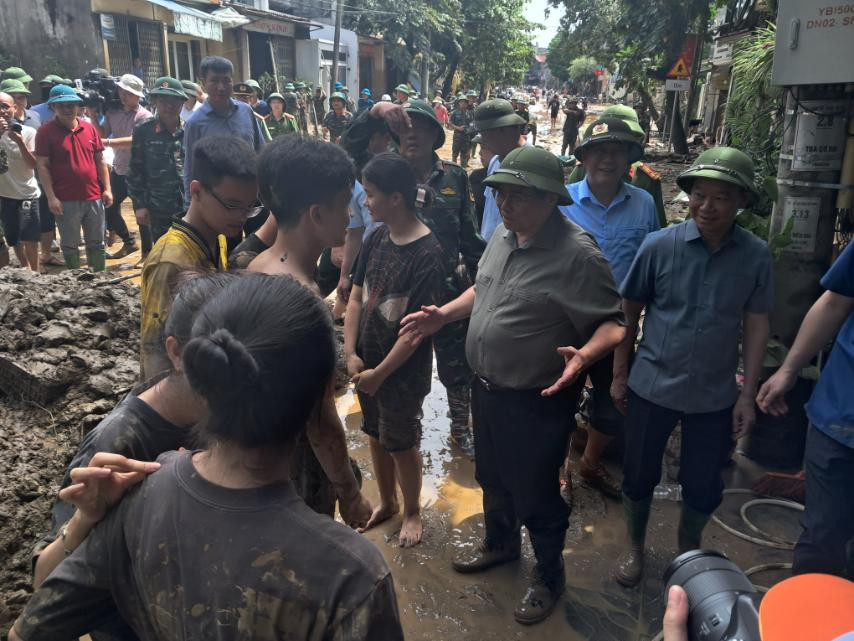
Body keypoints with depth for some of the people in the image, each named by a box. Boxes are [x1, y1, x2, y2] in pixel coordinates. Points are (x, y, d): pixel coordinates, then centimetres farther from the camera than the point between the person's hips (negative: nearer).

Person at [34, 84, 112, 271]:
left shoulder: (89, 129, 7)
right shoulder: (45, 132, -3)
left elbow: (100, 161, 12)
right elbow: (42, 166, -5)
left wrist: (107, 189, 6)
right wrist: (51, 197, -11)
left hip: (94, 197, 3)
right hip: (66, 201, -3)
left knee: (97, 244, 13)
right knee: (70, 246, 7)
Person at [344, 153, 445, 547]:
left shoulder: (427, 253, -21)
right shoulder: (377, 238, -1)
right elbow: (357, 297, 2)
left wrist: (381, 373, -15)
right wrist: (351, 353, -7)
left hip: (404, 370, -6)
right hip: (367, 362, 6)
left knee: (400, 443, 10)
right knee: (376, 435, 20)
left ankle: (412, 511, 36)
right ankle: (386, 503, 43)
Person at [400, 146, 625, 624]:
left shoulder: (578, 254, -24)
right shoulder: (503, 235, 2)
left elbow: (614, 322, -20)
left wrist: (585, 354, -39)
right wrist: (443, 315, 9)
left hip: (537, 401, -8)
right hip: (487, 388, 8)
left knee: (535, 494, 10)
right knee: (493, 477, 26)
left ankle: (550, 578, 37)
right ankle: (501, 544, 54)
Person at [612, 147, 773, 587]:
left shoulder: (756, 255, -7)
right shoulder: (659, 245, -12)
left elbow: (756, 325, 0)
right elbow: (628, 312, -3)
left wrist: (748, 396, 0)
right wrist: (619, 376, 0)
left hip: (715, 396, 1)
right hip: (652, 387, -1)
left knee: (703, 488, 14)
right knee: (639, 476, 14)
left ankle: (688, 547, 44)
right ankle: (634, 547, 40)